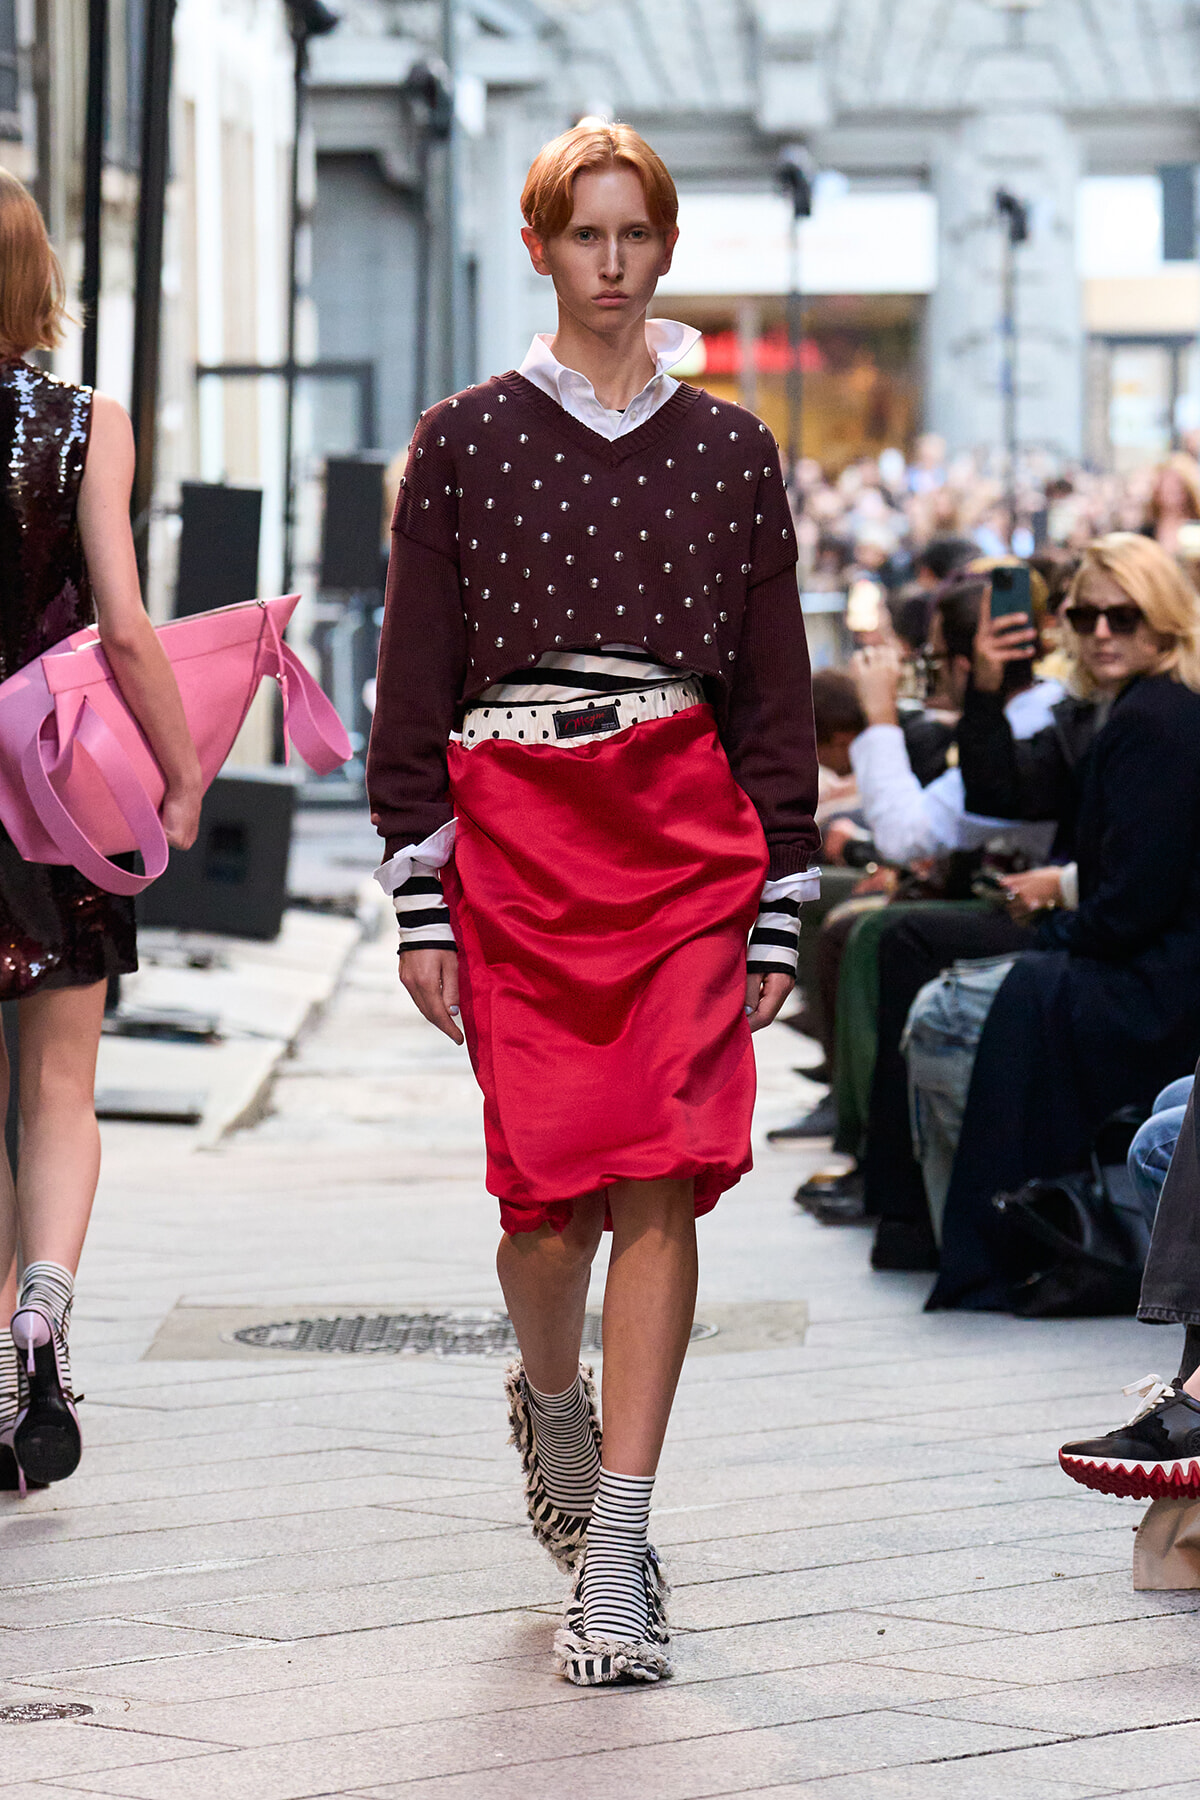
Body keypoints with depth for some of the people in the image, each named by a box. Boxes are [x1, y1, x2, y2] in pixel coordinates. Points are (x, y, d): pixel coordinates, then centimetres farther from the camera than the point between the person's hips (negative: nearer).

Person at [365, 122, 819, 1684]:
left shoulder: (729, 450, 10)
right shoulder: (466, 442, 6)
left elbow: (775, 691, 11)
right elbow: (414, 685, 5)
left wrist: (782, 907, 6)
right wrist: (420, 900, 0)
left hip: (689, 845, 1)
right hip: (515, 838, -1)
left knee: (663, 1180, -10)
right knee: (554, 1187, -3)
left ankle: (614, 1554, -7)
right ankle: (550, 1400, 32)